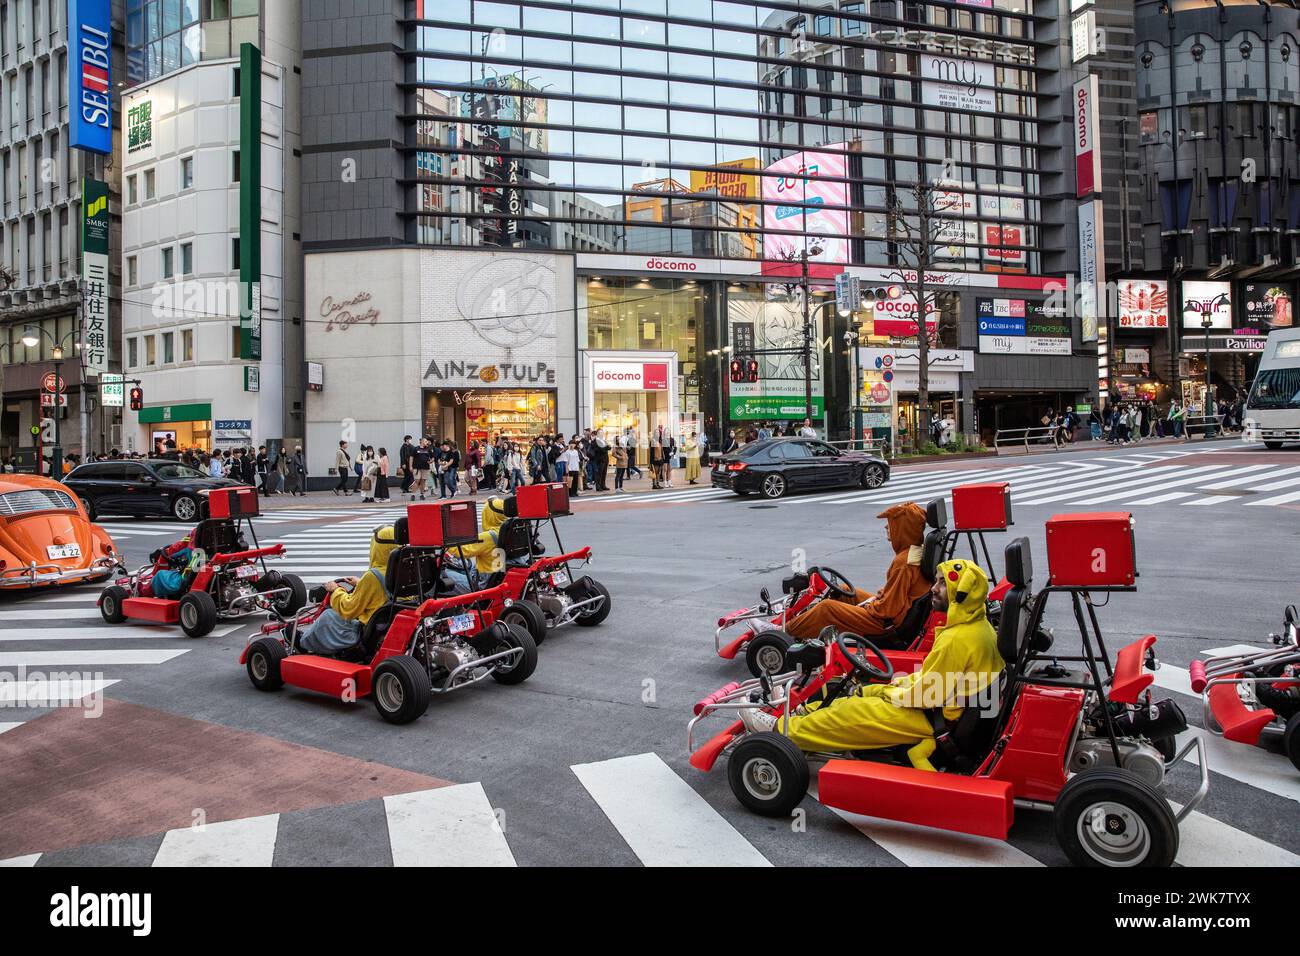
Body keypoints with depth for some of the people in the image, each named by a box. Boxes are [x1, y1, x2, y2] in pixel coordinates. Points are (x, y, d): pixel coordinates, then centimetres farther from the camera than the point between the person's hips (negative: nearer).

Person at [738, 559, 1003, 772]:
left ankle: (782, 731, 9)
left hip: (933, 720, -9)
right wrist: (901, 683, 7)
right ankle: (800, 713, 22)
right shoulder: (978, 625, 4)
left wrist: (887, 691, -8)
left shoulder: (958, 639, -28)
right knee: (861, 695, 14)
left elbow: (925, 695, -24)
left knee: (851, 711, -4)